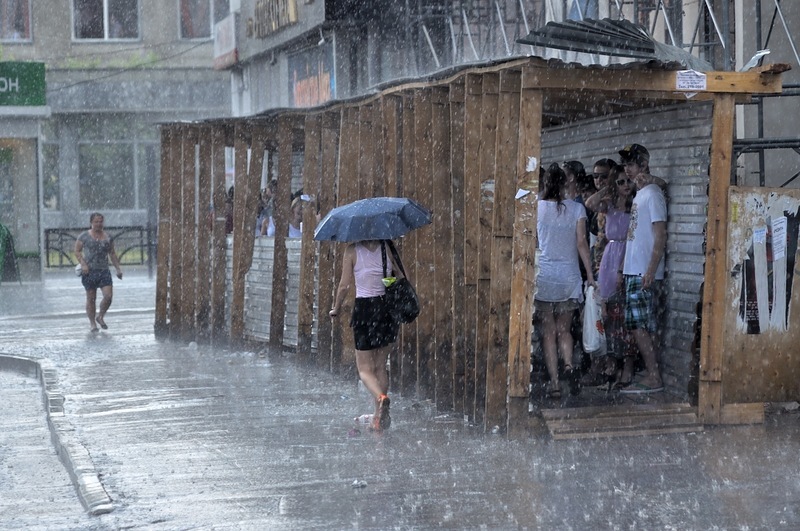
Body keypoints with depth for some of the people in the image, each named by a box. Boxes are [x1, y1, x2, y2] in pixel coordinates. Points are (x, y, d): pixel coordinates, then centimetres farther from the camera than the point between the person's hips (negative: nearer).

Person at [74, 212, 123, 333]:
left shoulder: (108, 237, 10)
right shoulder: (84, 236, 0)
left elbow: (112, 254, 17)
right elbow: (77, 251, 1)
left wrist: (118, 268, 11)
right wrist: (83, 264, -13)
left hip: (104, 270, 3)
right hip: (89, 271, -3)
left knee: (108, 296, -9)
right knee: (91, 298, 2)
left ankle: (100, 317, 15)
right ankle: (92, 323, 12)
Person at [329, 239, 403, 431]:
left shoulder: (353, 251, -7)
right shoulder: (388, 248, -1)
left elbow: (344, 285, -5)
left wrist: (336, 309, 11)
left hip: (364, 308, -3)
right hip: (387, 308, 3)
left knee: (365, 368, 4)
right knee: (380, 366, 15)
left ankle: (381, 398, -26)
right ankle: (379, 418, 14)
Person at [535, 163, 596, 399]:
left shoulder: (536, 208, -3)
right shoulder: (576, 209, 0)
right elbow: (581, 243, -2)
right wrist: (590, 275, 4)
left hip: (543, 276, -1)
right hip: (569, 277, 1)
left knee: (549, 332, 4)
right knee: (564, 329, 13)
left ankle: (554, 382, -1)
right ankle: (568, 365, -13)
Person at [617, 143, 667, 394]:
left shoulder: (652, 194, -10)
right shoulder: (639, 195, 18)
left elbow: (660, 236, -16)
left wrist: (651, 271, -21)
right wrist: (624, 268, 19)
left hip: (644, 273, -9)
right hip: (633, 271, 9)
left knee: (640, 326, -10)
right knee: (638, 326, 8)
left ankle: (654, 378, -8)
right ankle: (651, 375, 12)